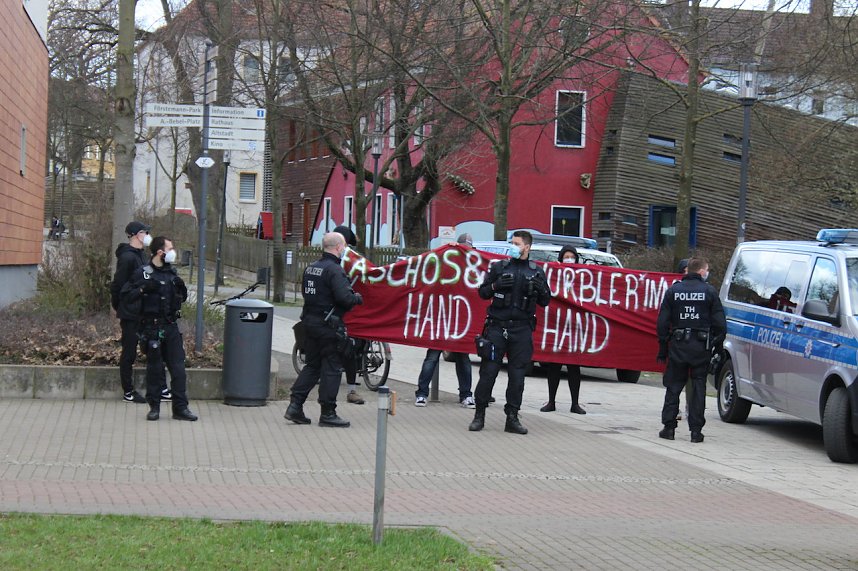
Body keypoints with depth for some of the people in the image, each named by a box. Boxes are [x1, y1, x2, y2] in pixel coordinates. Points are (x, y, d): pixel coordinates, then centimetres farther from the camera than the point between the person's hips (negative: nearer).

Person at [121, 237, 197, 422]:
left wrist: (181, 288, 0)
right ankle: (154, 407, 13)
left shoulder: (172, 272, 13)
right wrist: (143, 289, -21)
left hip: (171, 326, 4)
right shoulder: (143, 273, -4)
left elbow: (182, 299, 21)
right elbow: (126, 296, -7)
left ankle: (180, 408, 4)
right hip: (152, 328, -4)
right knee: (154, 369, 2)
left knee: (178, 368, 0)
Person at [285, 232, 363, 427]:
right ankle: (328, 414, 3)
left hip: (309, 322, 8)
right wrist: (358, 298, -5)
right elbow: (344, 298, -24)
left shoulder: (310, 268, 11)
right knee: (332, 368, 0)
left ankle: (295, 406, 10)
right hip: (329, 326, -8)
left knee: (312, 366, 16)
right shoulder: (334, 270, -16)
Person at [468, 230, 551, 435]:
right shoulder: (499, 267, 8)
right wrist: (495, 285, -10)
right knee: (488, 372, -3)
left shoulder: (537, 272, 10)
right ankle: (479, 414, 5)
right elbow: (482, 293, 10)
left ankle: (512, 418, 7)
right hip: (497, 327, -1)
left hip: (522, 330, 1)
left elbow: (545, 302, 13)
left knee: (517, 375, 1)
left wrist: (541, 289, -9)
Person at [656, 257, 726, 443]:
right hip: (701, 347, -1)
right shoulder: (709, 291, -2)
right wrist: (718, 346, 8)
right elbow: (720, 323, -3)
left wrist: (662, 348, 9)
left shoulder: (673, 290, 4)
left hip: (678, 345, 1)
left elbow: (662, 322, 4)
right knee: (698, 387, 5)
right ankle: (696, 430, 3)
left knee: (673, 387, 9)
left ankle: (669, 427, 7)